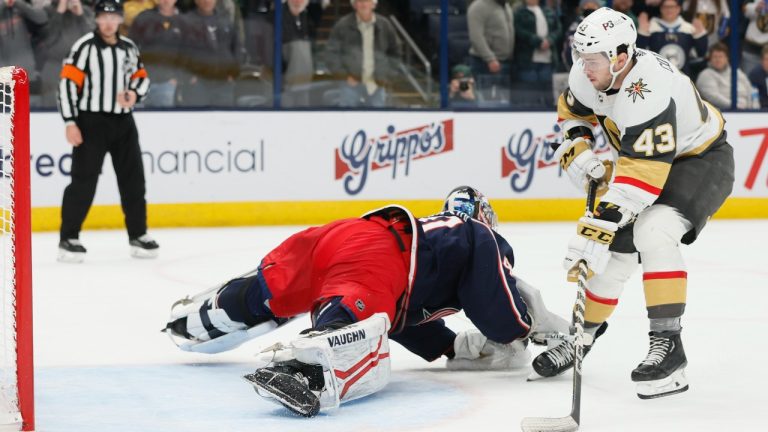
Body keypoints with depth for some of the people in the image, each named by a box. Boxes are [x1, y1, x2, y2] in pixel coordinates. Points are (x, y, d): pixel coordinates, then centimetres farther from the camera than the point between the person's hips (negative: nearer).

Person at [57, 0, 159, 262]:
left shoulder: (128, 48, 9)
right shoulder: (85, 46, -9)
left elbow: (141, 77, 20)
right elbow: (67, 83, -12)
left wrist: (135, 93, -5)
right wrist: (70, 123, -16)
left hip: (123, 122, 6)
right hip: (91, 122, -6)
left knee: (133, 179, 8)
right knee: (83, 181, -7)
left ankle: (137, 235, 18)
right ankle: (68, 239, -1)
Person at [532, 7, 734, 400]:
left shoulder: (647, 92, -39)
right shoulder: (590, 73, -15)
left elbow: (639, 179, -42)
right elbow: (572, 110, 9)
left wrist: (596, 230, -44)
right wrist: (578, 151, -9)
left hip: (701, 159, -8)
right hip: (642, 157, 8)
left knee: (652, 233, -30)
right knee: (615, 247, 5)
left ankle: (667, 343, -27)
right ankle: (581, 336, 25)